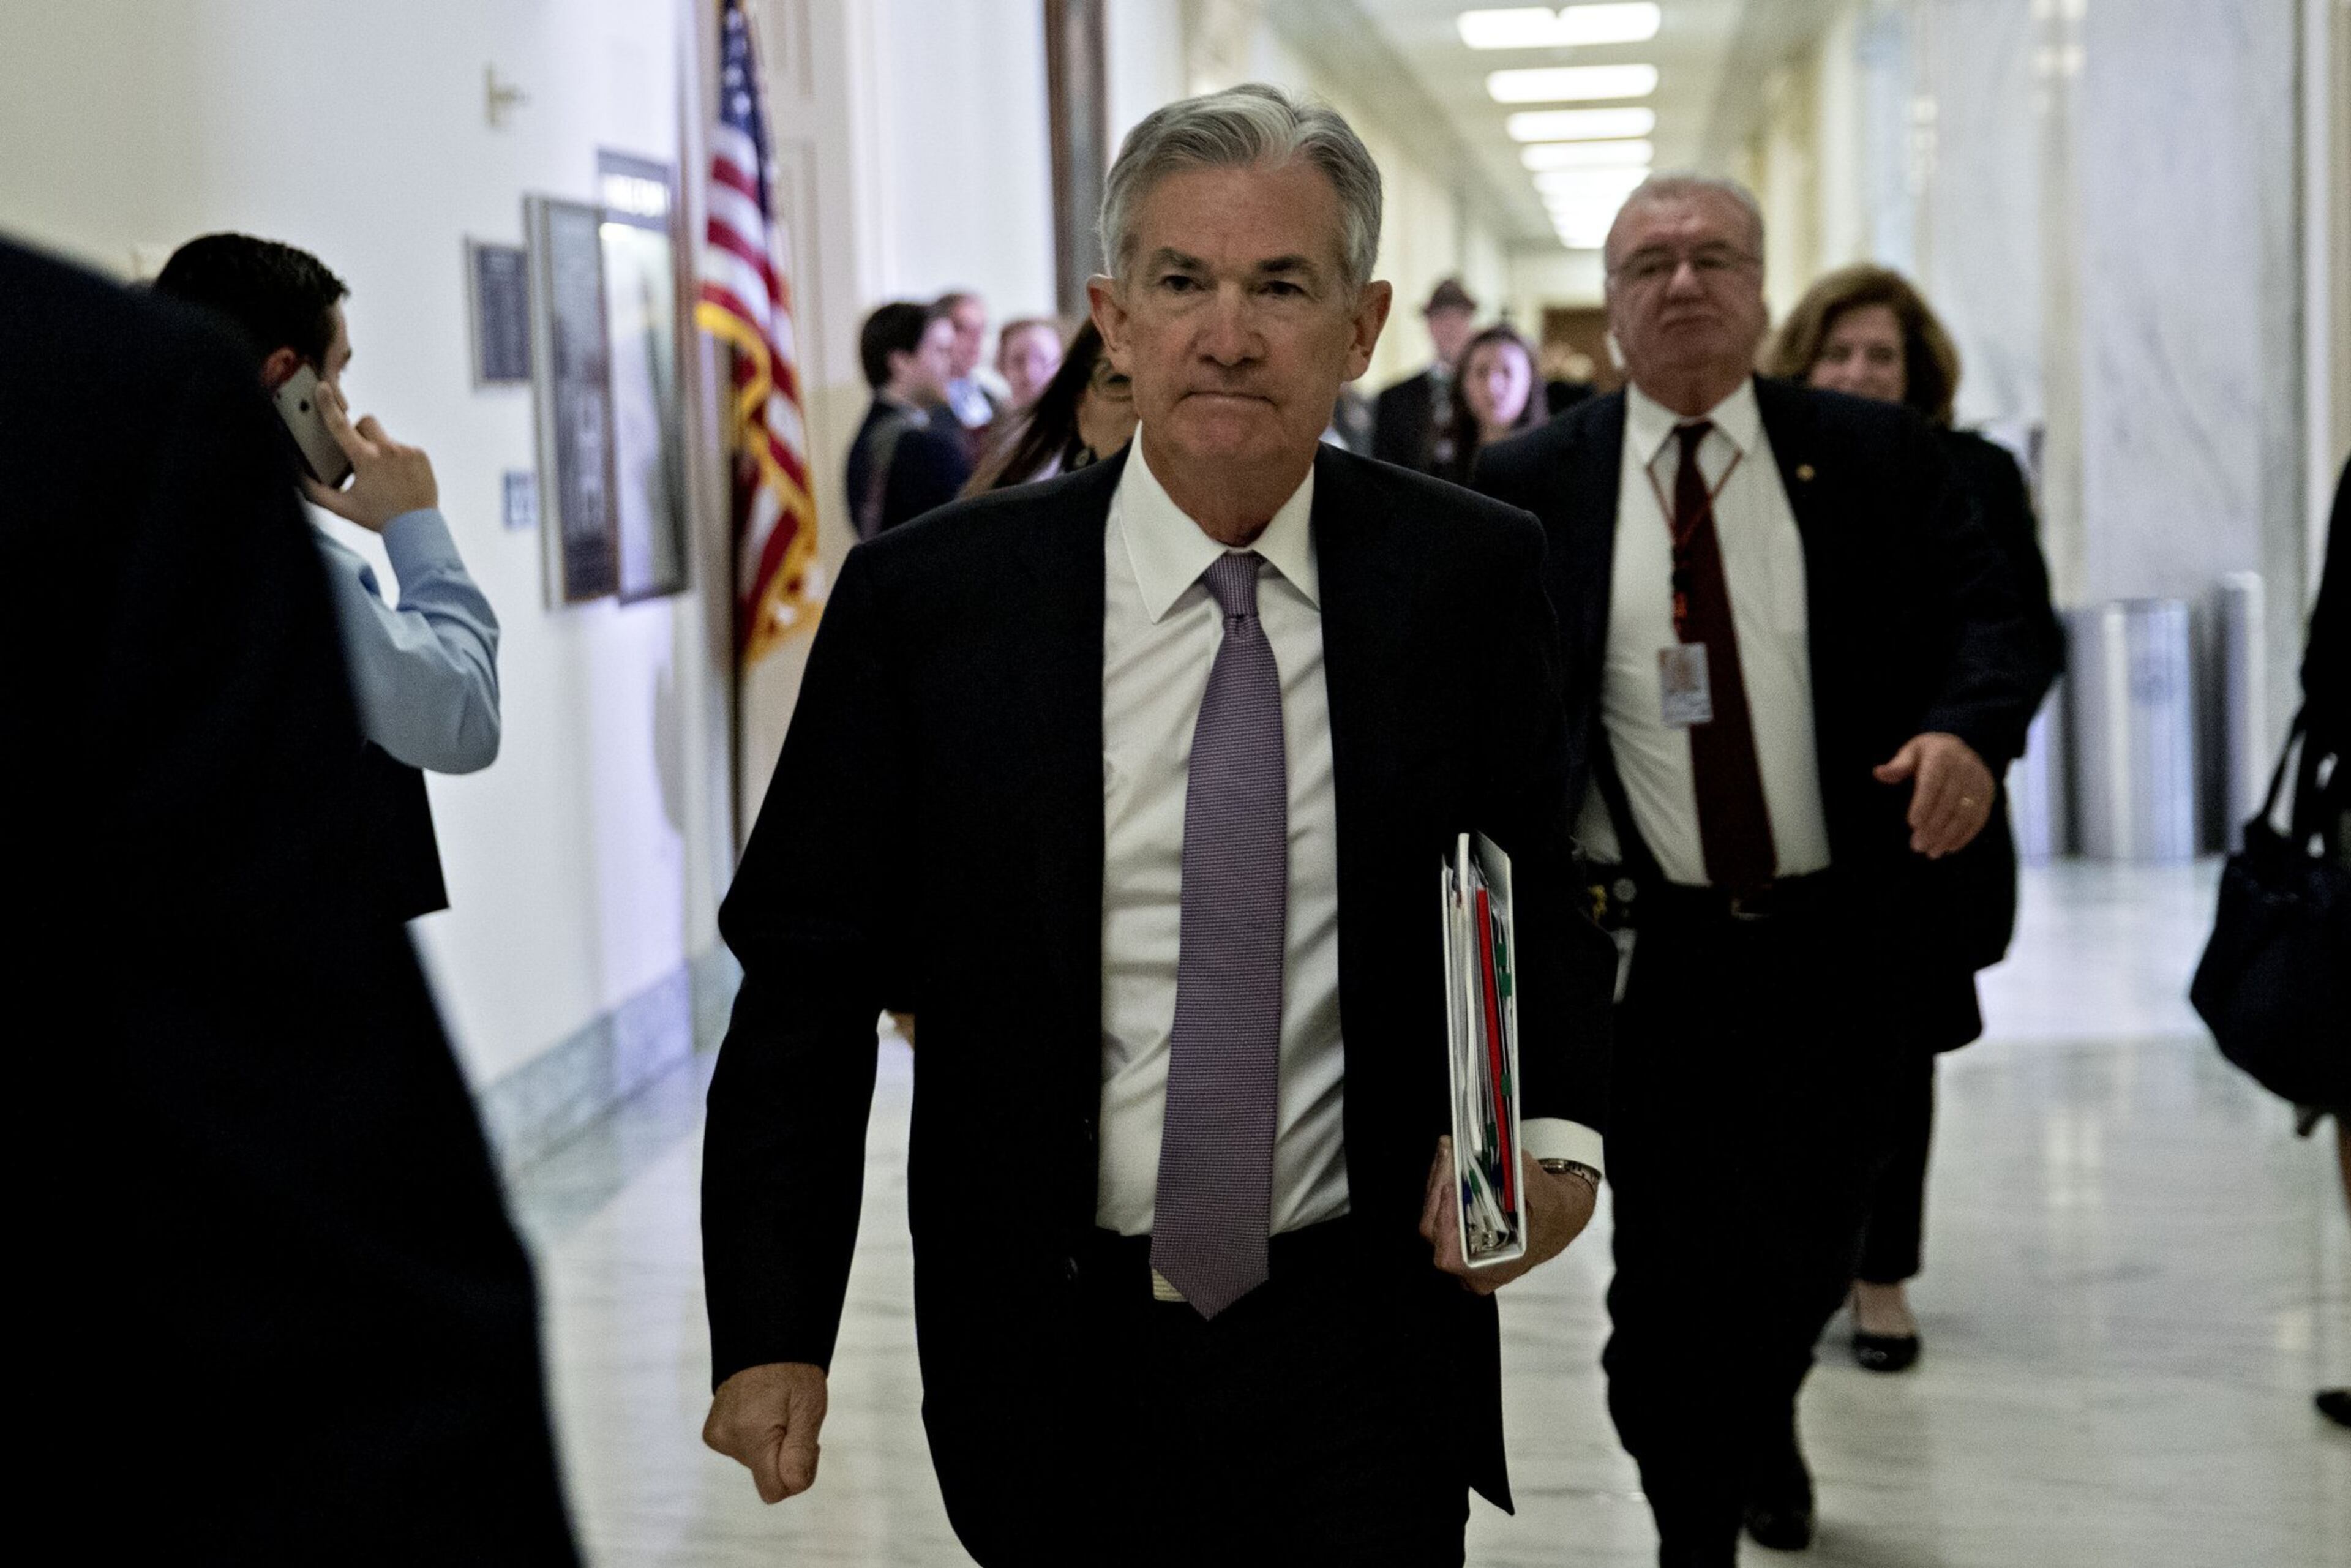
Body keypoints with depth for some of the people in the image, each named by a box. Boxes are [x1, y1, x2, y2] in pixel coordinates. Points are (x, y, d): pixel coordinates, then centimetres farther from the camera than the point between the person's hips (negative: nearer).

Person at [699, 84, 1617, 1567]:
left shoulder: (1470, 575, -4)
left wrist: (1554, 1130, -10)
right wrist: (771, 1332, -10)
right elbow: (805, 978, -4)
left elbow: (1541, 900, 8)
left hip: (1360, 1347, 0)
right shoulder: (931, 599, -8)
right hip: (1051, 1356, 0)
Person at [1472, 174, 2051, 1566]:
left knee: (1810, 1247, 15)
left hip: (1837, 941, 1)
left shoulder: (1875, 455, 2)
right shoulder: (1532, 486, 1)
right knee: (1666, 1276, 2)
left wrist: (1971, 729, -22)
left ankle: (1765, 1419, 48)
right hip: (1649, 952, -1)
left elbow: (1991, 614, -1)